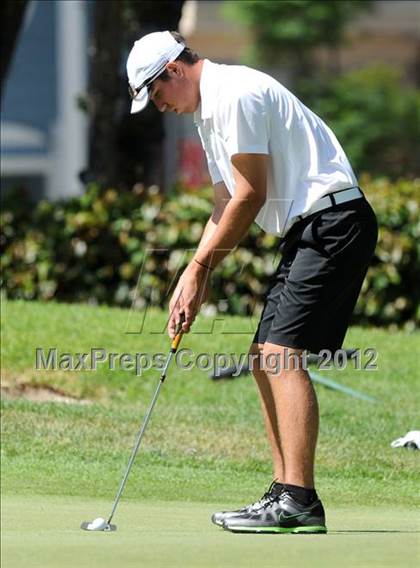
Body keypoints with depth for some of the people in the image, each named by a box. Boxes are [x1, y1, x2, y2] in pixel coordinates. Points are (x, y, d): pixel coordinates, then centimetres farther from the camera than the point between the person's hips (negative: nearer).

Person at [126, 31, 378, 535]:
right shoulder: (208, 111, 20)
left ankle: (299, 502, -22)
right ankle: (286, 494, 8)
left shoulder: (234, 95, -13)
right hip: (308, 233, 11)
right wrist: (194, 276, 11)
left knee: (282, 352, -18)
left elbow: (251, 195, -15)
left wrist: (199, 269, -6)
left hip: (334, 221, -11)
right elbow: (226, 205, 22)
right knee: (264, 360, 8)